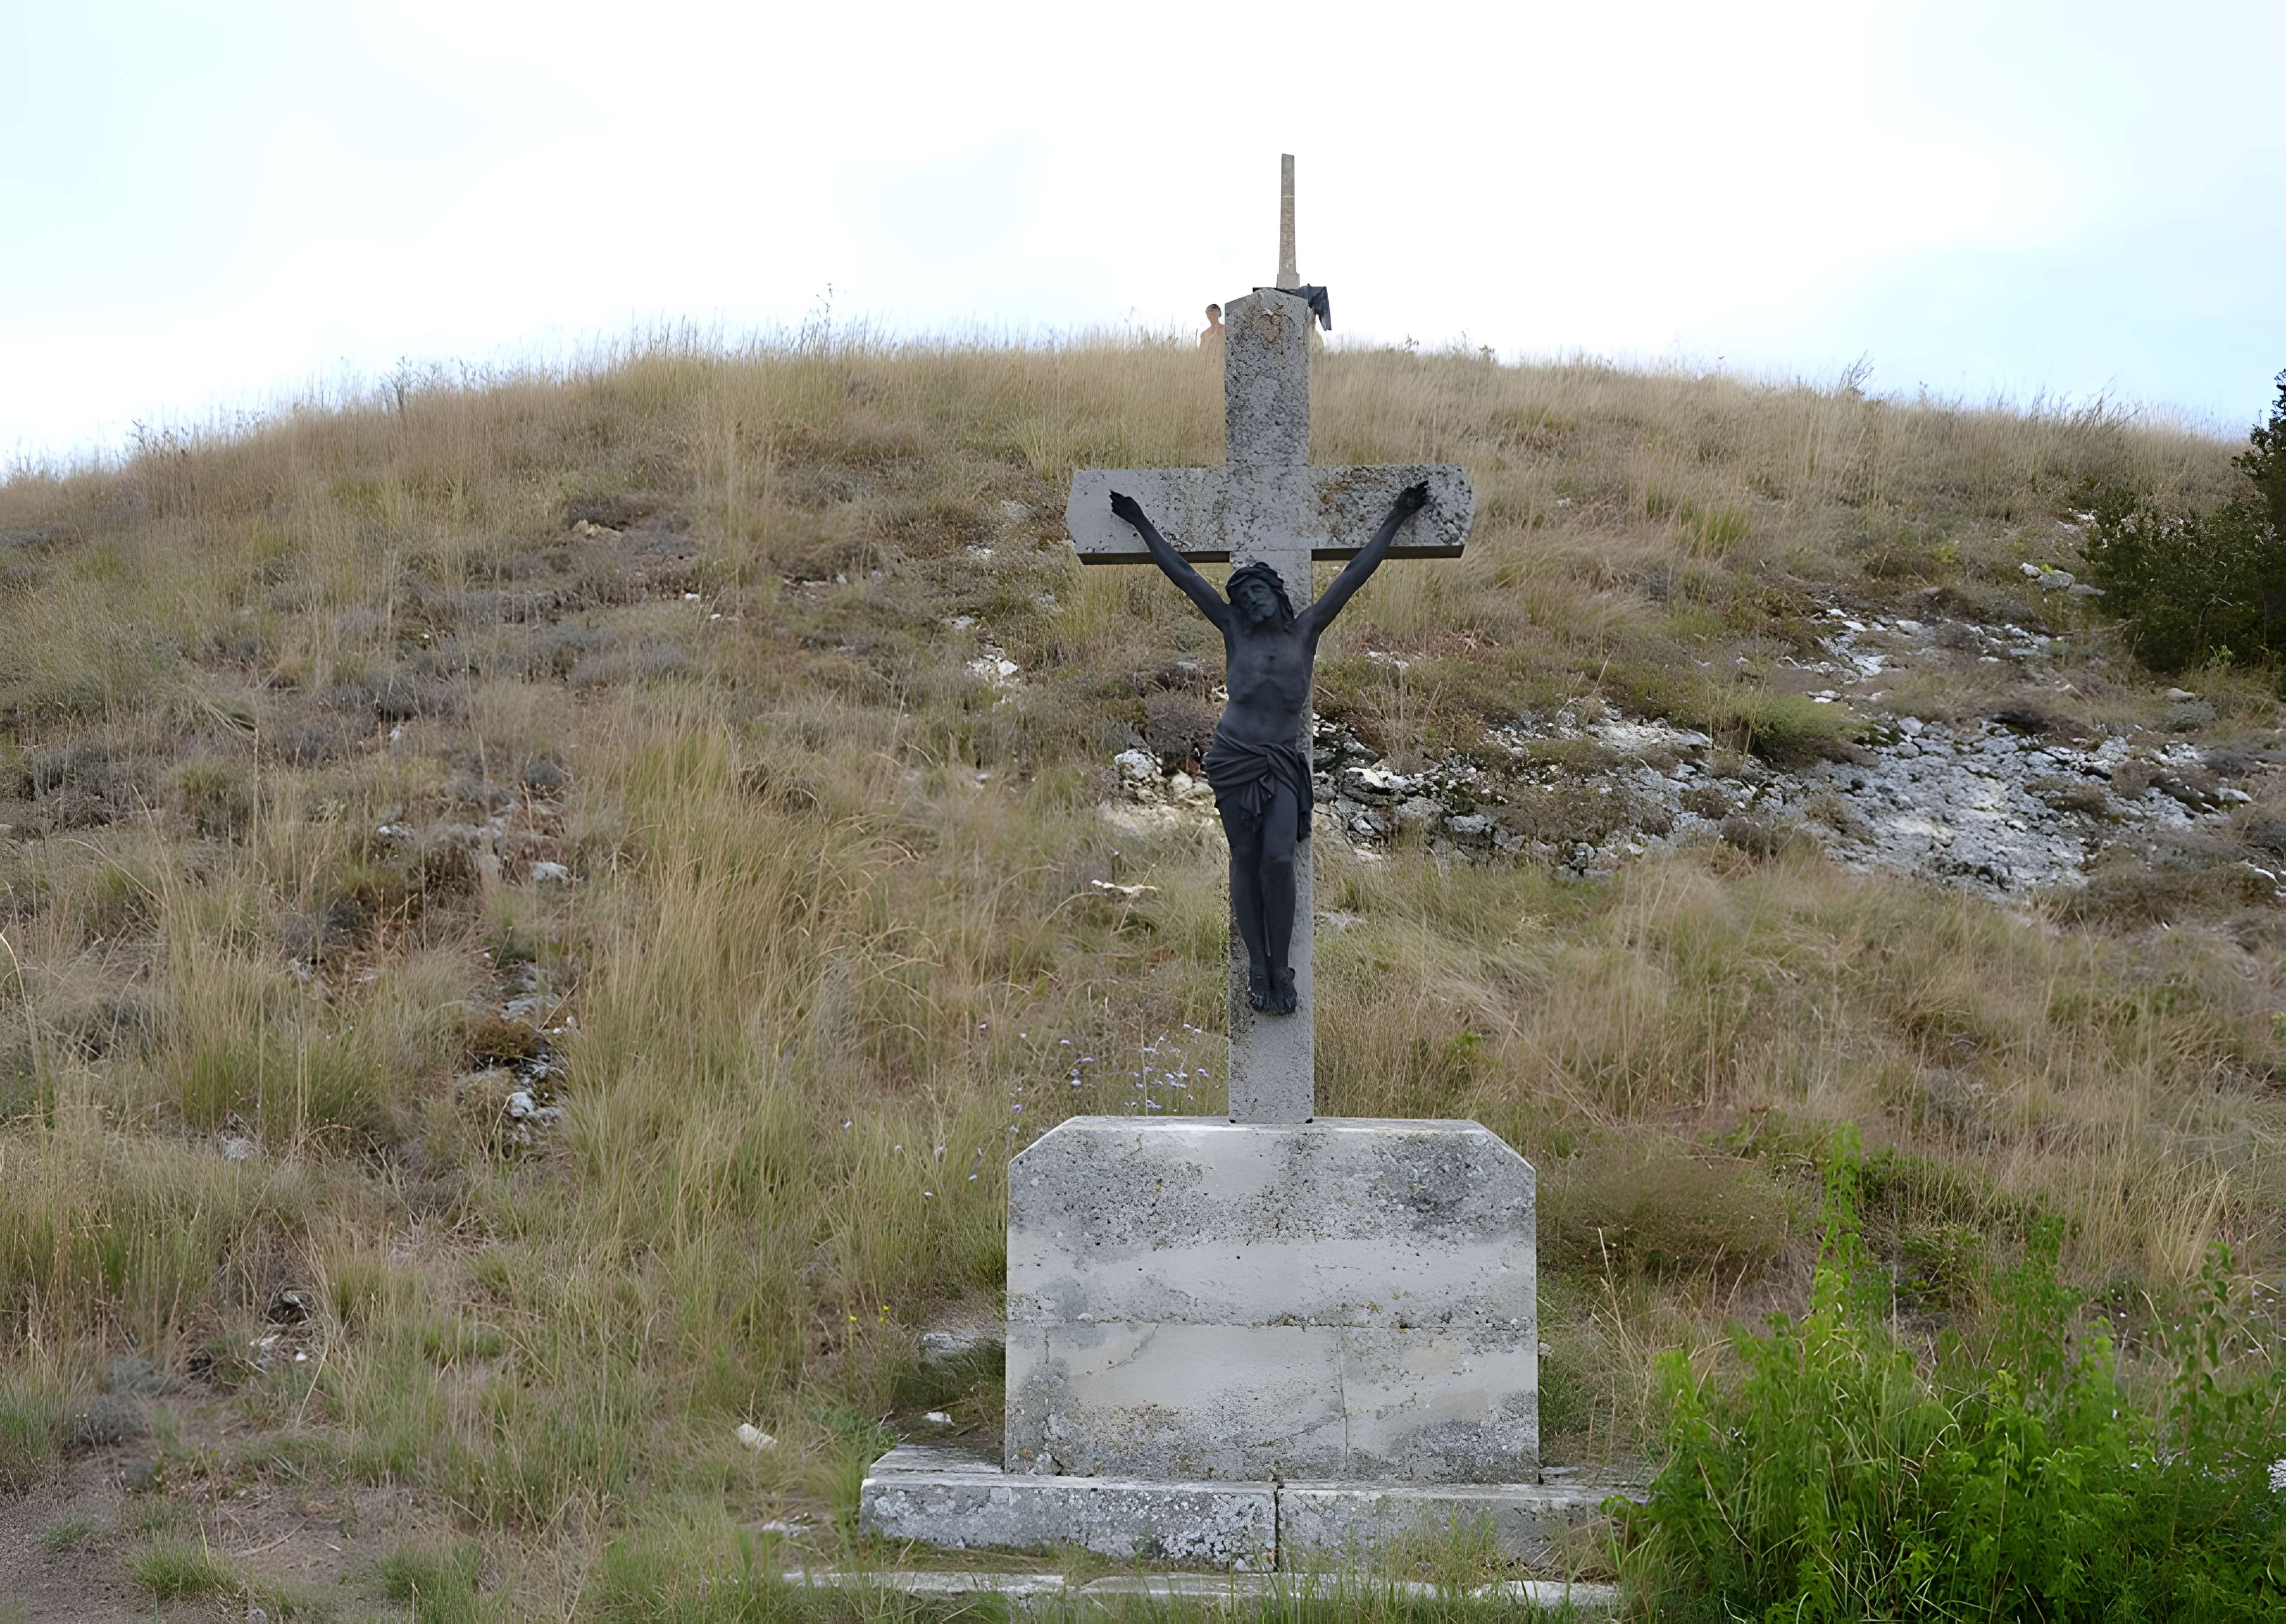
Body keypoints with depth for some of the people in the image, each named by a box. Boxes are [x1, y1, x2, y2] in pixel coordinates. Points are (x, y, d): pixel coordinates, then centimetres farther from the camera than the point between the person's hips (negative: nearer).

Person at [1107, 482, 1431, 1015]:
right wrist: (1141, 524, 11)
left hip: (1284, 764, -1)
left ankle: (1282, 967, -6)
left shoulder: (1305, 631, 4)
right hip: (1233, 758, 1)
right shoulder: (1234, 631, 4)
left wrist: (1395, 520, 8)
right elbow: (1182, 573, 8)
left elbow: (1355, 573, 6)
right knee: (1245, 859, 0)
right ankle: (1258, 968, 4)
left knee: (1278, 858, -14)